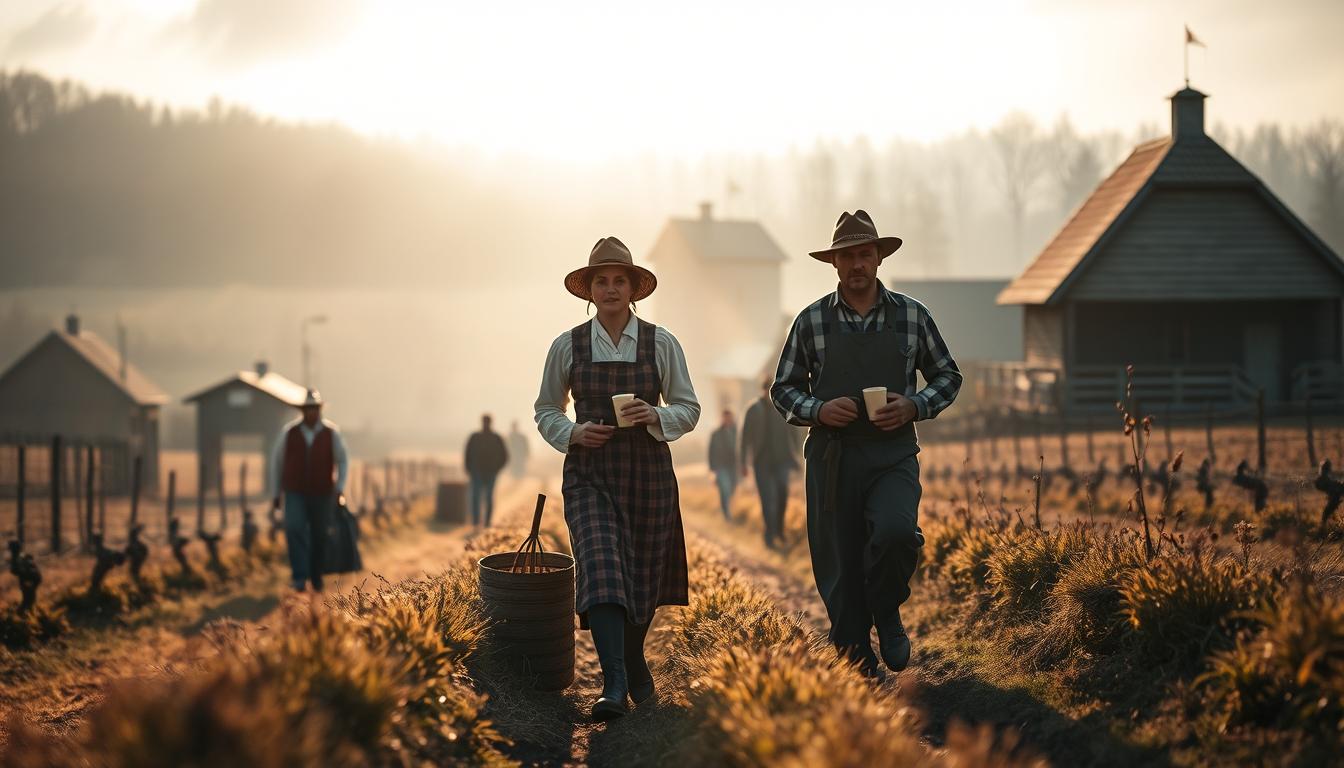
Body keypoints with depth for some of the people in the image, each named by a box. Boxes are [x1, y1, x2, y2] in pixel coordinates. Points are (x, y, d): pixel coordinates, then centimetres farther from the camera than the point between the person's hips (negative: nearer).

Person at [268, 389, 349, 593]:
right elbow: (276, 462, 3)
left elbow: (342, 462, -3)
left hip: (322, 495, 1)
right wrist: (275, 494, 4)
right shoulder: (289, 432, -7)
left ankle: (316, 576, 32)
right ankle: (300, 577, -22)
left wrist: (340, 488, -18)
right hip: (295, 494, -1)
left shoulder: (331, 433, -7)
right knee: (295, 530, -22)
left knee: (319, 537, 8)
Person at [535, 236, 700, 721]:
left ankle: (634, 666, 37)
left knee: (643, 578, 10)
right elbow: (546, 411, 11)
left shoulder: (660, 344, 1)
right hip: (589, 475, -1)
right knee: (601, 571, -18)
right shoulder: (568, 347, 2)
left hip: (648, 471, 1)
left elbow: (688, 408, 5)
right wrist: (573, 433, -9)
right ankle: (615, 686, -25)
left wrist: (655, 417, -16)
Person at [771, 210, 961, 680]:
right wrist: (819, 410, -10)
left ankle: (887, 614, 3)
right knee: (838, 567, 1)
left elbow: (947, 376, 13)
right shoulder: (812, 321, 3)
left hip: (894, 455, -1)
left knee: (896, 532, -27)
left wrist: (913, 406, -7)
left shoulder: (912, 315, 4)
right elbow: (784, 388, 10)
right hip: (832, 458, 1)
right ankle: (859, 672, 15)